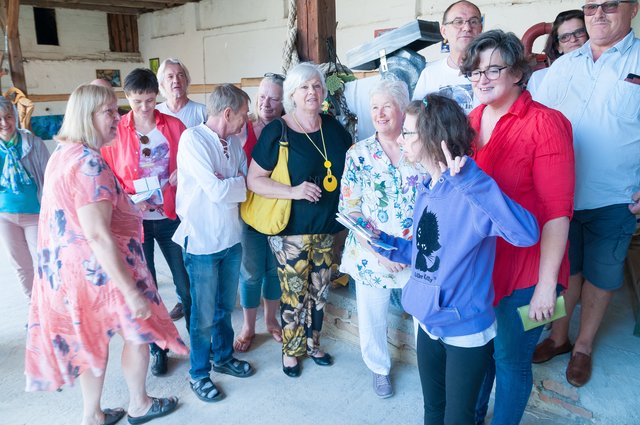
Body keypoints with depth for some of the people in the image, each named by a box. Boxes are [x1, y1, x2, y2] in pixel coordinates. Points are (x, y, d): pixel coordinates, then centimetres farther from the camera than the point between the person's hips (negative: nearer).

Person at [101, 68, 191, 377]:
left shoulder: (174, 126, 1)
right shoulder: (116, 132, -1)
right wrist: (129, 200, -15)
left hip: (171, 216, 0)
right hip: (135, 220, 0)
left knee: (186, 285, 5)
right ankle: (158, 349, 28)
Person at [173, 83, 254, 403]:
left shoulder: (233, 143, 4)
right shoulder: (192, 139, -17)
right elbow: (216, 190, -23)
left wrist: (228, 183, -11)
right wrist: (242, 182, -8)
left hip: (231, 238, 6)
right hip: (202, 241, -6)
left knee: (225, 306, 21)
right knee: (204, 314, 8)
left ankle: (223, 357, 41)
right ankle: (199, 373, 28)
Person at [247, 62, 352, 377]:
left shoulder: (332, 126, 4)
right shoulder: (276, 132, -10)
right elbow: (254, 180, -11)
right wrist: (293, 191, -23)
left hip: (327, 227, 5)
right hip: (291, 231, -5)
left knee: (319, 291, 18)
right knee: (294, 295, 5)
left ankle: (312, 344, 40)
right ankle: (290, 352, 29)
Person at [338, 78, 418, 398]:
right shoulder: (358, 153, -2)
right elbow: (348, 209, -5)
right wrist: (376, 251, -16)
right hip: (370, 254, 1)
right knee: (371, 316, 14)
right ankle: (379, 368, 42)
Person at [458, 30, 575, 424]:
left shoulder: (545, 123, -14)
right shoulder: (471, 121, 4)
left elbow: (557, 211, -17)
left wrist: (546, 284, -18)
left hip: (524, 269, -5)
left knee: (511, 358, 11)